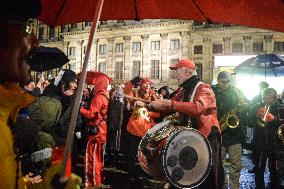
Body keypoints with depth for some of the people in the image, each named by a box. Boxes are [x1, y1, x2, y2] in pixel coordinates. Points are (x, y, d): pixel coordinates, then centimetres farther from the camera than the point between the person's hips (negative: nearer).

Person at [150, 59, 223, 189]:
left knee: (208, 178, 4)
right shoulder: (182, 90, 12)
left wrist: (170, 103, -34)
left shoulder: (203, 88, -13)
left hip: (207, 137, -7)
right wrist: (153, 105, -2)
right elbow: (170, 107, 15)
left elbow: (197, 107, -33)